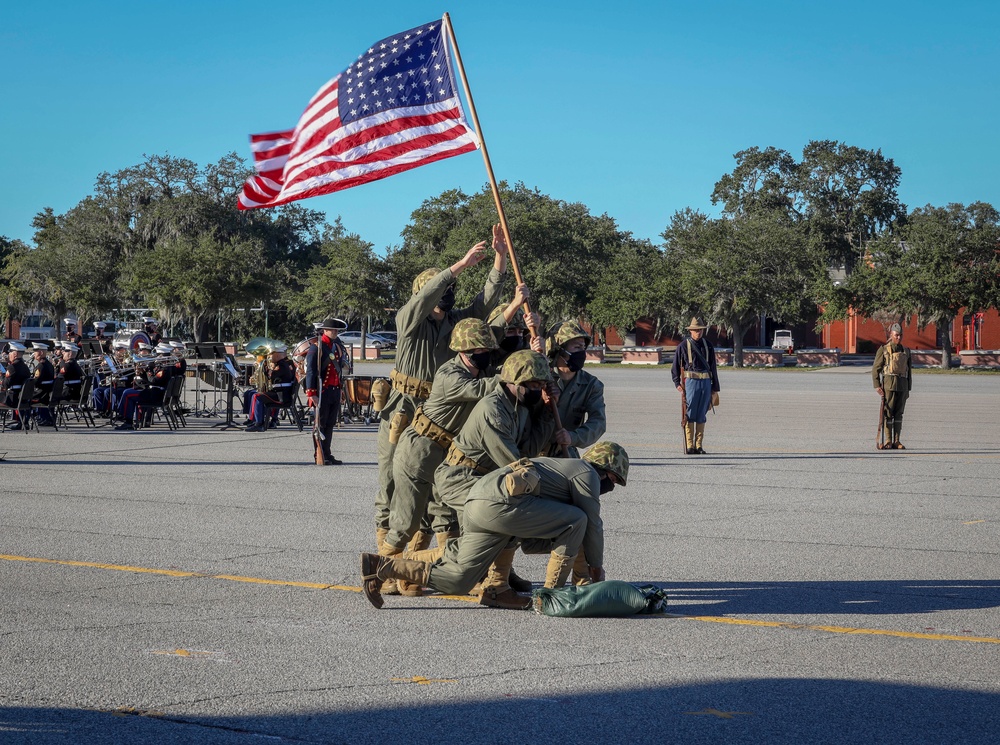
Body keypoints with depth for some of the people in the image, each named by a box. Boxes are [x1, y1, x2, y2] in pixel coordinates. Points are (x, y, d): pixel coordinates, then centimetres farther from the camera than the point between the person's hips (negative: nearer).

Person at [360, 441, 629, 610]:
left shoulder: (563, 467, 36)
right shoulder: (587, 473, 8)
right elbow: (593, 524, 8)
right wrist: (597, 567, 20)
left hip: (478, 505, 9)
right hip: (501, 503, -9)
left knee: (456, 581, 7)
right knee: (576, 520, -2)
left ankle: (380, 565, 6)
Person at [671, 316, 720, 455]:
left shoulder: (708, 345, 12)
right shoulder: (683, 346, 1)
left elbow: (713, 367, 16)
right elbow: (676, 366, 3)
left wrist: (715, 388, 14)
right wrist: (677, 383, -7)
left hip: (706, 382, 4)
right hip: (691, 381, -3)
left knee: (701, 416, 5)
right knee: (690, 415, -4)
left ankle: (699, 446, 10)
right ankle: (690, 446, -1)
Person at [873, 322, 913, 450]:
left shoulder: (906, 351, 15)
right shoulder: (883, 349, 1)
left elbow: (909, 371, 19)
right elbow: (875, 369, -2)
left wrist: (909, 389, 15)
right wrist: (877, 386, -11)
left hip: (902, 385, 5)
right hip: (889, 384, -5)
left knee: (899, 414, 5)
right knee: (888, 413, -6)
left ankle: (896, 441, 9)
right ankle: (887, 442, -4)